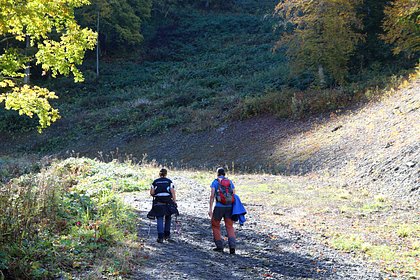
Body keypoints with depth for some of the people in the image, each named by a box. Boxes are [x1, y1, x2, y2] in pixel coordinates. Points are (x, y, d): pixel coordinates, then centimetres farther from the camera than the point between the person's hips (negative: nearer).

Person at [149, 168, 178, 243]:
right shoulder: (169, 181, 4)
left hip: (158, 202, 0)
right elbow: (173, 193, -3)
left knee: (159, 219, 2)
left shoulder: (155, 182, 7)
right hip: (168, 202, 0)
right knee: (168, 218, 17)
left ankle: (160, 237, -5)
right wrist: (174, 202, -1)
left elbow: (151, 193, 0)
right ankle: (167, 235, 19)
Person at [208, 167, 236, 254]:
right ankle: (232, 246, -11)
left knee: (215, 226, 14)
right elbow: (234, 196, 7)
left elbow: (212, 196, -7)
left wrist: (210, 209, -6)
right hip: (229, 207, 3)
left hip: (219, 207, -3)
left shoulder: (215, 182, 1)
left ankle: (219, 246, 12)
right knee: (230, 227, 7)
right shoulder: (230, 182, 11)